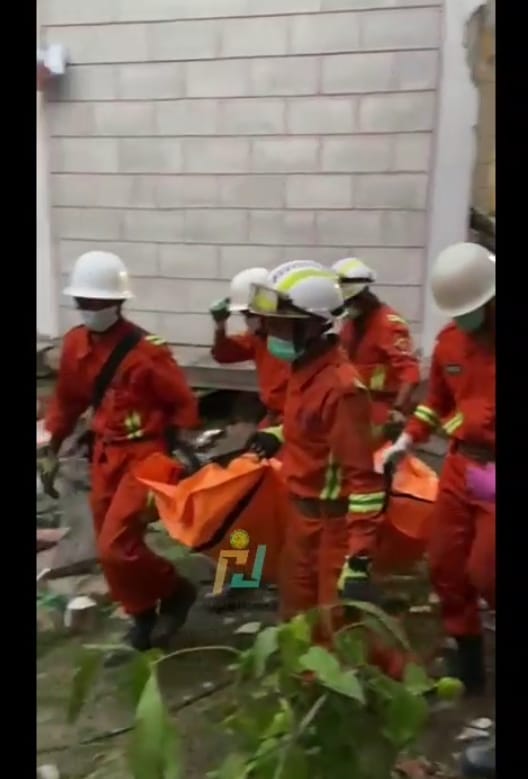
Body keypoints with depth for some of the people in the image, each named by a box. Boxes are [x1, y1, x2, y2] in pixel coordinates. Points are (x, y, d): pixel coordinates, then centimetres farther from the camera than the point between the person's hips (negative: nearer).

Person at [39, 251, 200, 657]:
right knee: (110, 547, 13)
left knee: (116, 546, -13)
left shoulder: (147, 351, -19)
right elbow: (68, 400, 13)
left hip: (145, 454, -7)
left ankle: (175, 591, 14)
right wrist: (52, 451, 14)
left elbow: (184, 404, -11)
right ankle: (143, 613, 36)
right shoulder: (75, 344, 0)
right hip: (105, 453, 7)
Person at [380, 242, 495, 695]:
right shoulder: (449, 340, 4)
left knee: (483, 570, -7)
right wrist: (407, 440, 3)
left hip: (491, 472, -6)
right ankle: (466, 648, 31)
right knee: (445, 563, 11)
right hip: (460, 465, 6)